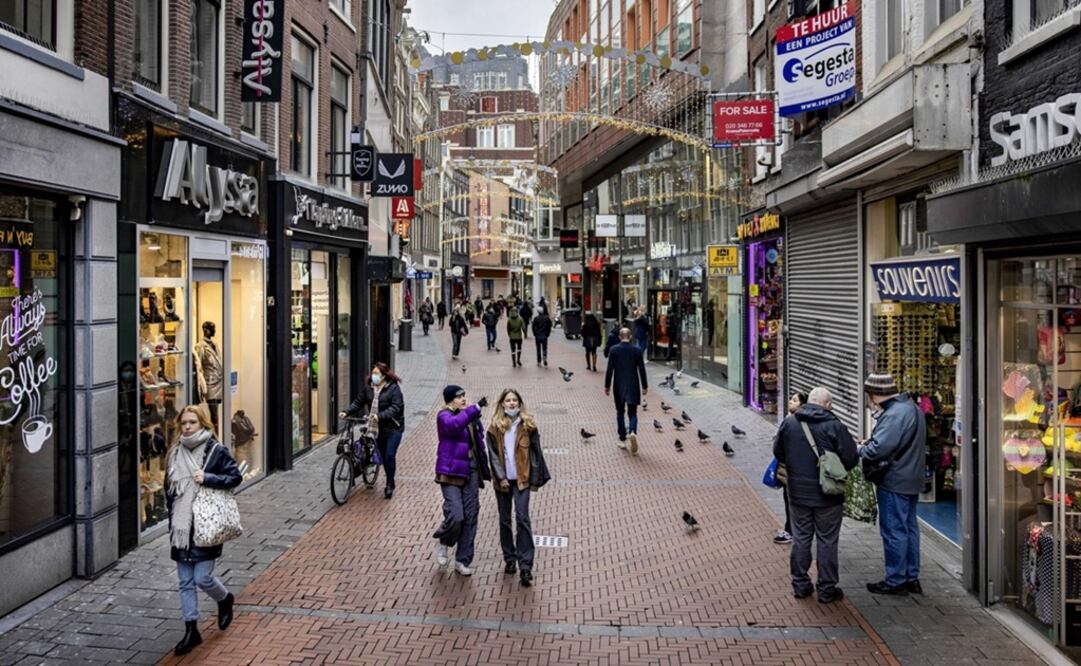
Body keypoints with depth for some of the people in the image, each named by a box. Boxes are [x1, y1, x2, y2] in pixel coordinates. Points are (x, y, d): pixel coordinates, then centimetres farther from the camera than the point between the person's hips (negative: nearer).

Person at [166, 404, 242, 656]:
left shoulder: (216, 450, -7)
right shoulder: (175, 453, 8)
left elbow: (236, 477, -8)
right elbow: (169, 488, 15)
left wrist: (207, 478, -20)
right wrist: (173, 518, 8)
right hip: (181, 526, 5)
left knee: (202, 578, -4)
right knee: (185, 582, 9)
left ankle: (225, 599, 27)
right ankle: (191, 630, 19)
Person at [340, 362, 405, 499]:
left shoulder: (394, 388, -12)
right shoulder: (368, 387, 4)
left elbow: (395, 407, -20)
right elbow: (358, 402, 6)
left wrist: (380, 416, -33)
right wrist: (346, 412, -10)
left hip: (393, 428, -5)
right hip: (378, 428, 5)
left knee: (390, 455, -11)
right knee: (383, 456, 12)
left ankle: (390, 484, 4)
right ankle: (390, 483, 27)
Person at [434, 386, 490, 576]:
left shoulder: (470, 416, 11)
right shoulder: (444, 416, -8)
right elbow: (454, 424, -33)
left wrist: (485, 469, 17)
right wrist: (476, 408, -38)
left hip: (471, 471, 6)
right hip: (451, 473, -6)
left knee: (470, 517, 6)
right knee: (455, 516, -14)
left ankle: (462, 561, 18)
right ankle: (444, 544, 19)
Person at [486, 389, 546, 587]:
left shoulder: (528, 426, -2)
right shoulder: (495, 427, -1)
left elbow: (535, 453, 0)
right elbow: (493, 454, -2)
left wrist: (535, 479, -2)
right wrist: (500, 477, -10)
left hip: (522, 479, -2)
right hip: (503, 480, 2)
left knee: (522, 519, -8)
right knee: (504, 520, 11)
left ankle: (525, 567, -6)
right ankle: (509, 559, 26)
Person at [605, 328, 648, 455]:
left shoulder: (614, 350, -6)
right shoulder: (637, 350, -4)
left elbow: (609, 370, -6)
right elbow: (642, 370, -1)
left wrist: (607, 386, 3)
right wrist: (645, 386, 8)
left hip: (619, 387, 0)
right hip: (633, 387, 0)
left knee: (620, 412, 13)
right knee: (632, 413, 6)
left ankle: (622, 440, 16)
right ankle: (633, 432, -22)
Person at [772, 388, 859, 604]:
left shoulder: (788, 423, -4)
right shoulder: (834, 426, -16)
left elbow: (778, 453, 6)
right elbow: (851, 459, -14)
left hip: (797, 493, 3)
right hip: (827, 496, -3)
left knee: (801, 539, 15)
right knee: (827, 541, 8)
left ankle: (800, 584, 23)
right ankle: (827, 589, 17)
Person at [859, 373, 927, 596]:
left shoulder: (895, 415, -24)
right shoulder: (913, 408, 10)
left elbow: (878, 449, -30)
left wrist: (860, 450, -9)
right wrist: (869, 443, 6)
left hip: (894, 483, -10)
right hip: (911, 479, 10)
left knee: (894, 531, 1)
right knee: (909, 528, 17)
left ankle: (895, 581, 11)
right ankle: (911, 577, 27)